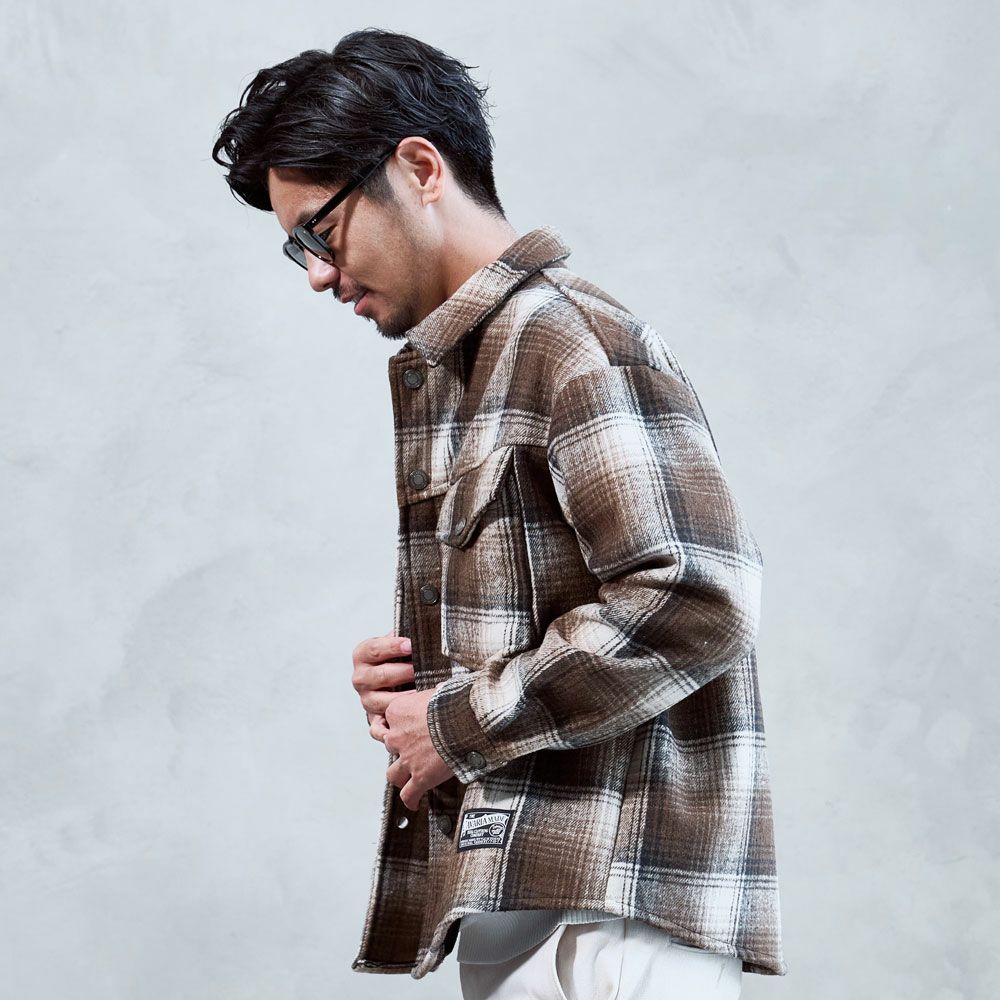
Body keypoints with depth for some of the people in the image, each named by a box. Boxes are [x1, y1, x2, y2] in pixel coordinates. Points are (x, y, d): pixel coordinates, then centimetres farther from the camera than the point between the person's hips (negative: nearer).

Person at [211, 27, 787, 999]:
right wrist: (402, 677, 5)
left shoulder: (576, 341, -12)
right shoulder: (438, 370, 18)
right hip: (504, 899, 9)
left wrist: (458, 722, -13)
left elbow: (695, 600, -22)